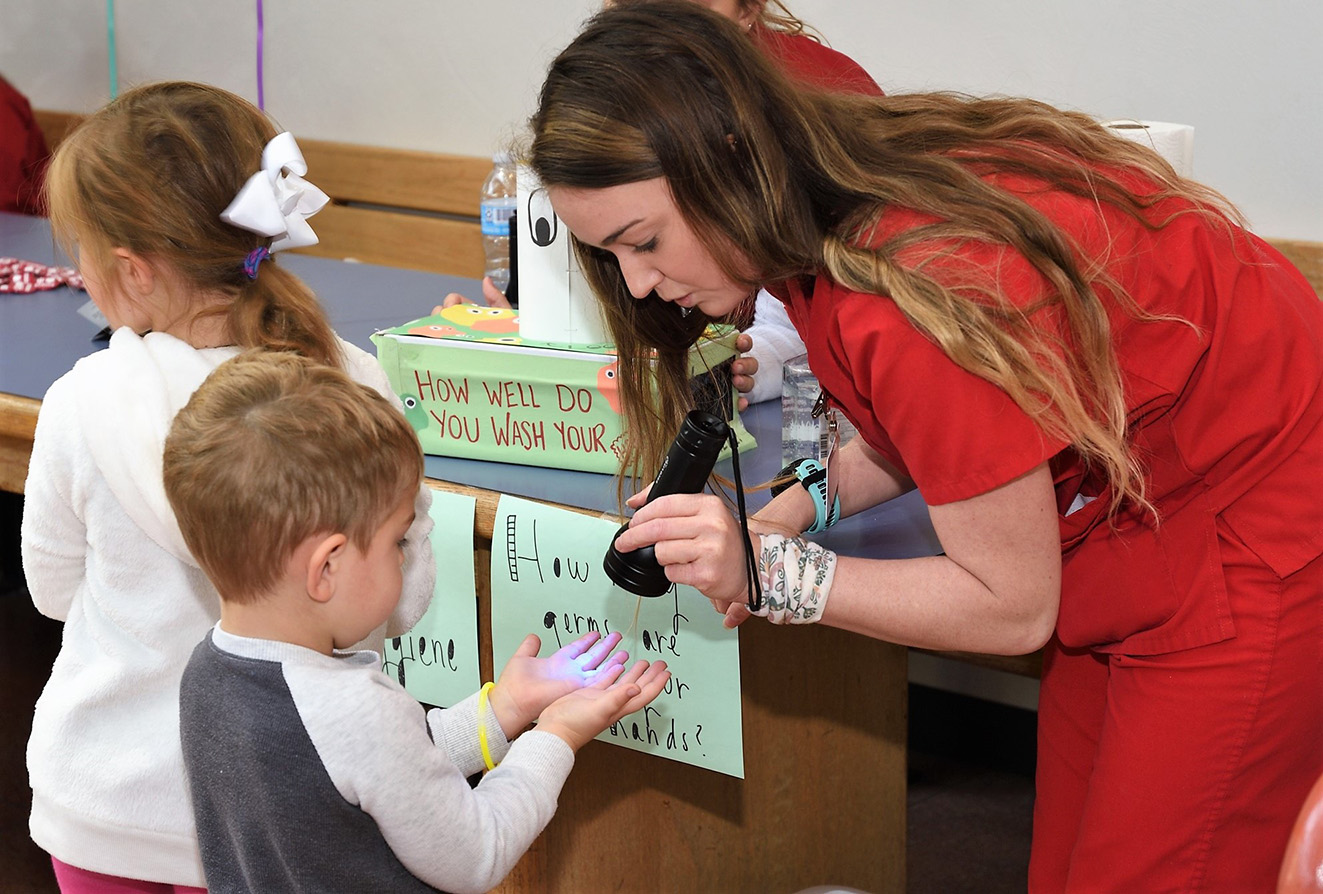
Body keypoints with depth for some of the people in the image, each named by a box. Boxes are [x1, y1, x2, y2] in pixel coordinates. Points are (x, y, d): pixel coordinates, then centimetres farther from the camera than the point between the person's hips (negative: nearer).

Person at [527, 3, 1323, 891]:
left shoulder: (916, 297, -33)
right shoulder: (847, 189, -6)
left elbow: (1011, 605, -22)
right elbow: (940, 422, 11)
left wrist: (770, 573, -24)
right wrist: (802, 506, -6)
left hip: (1248, 541, -9)